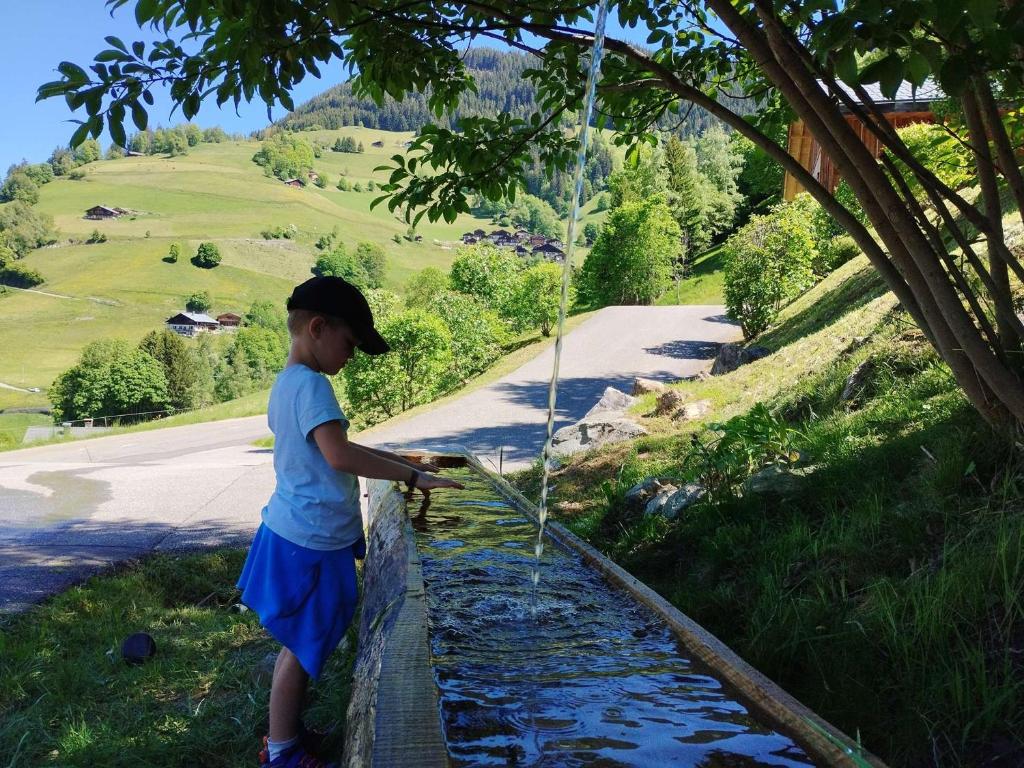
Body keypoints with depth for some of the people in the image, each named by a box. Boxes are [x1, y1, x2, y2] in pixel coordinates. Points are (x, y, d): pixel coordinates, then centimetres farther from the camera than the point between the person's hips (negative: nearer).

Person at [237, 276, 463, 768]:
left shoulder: (285, 382, 9)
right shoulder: (310, 383, -22)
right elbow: (339, 455, -34)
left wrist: (392, 459, 16)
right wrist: (413, 475, -28)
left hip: (295, 533, 10)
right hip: (311, 541, -10)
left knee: (299, 644, 22)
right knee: (302, 647, 6)